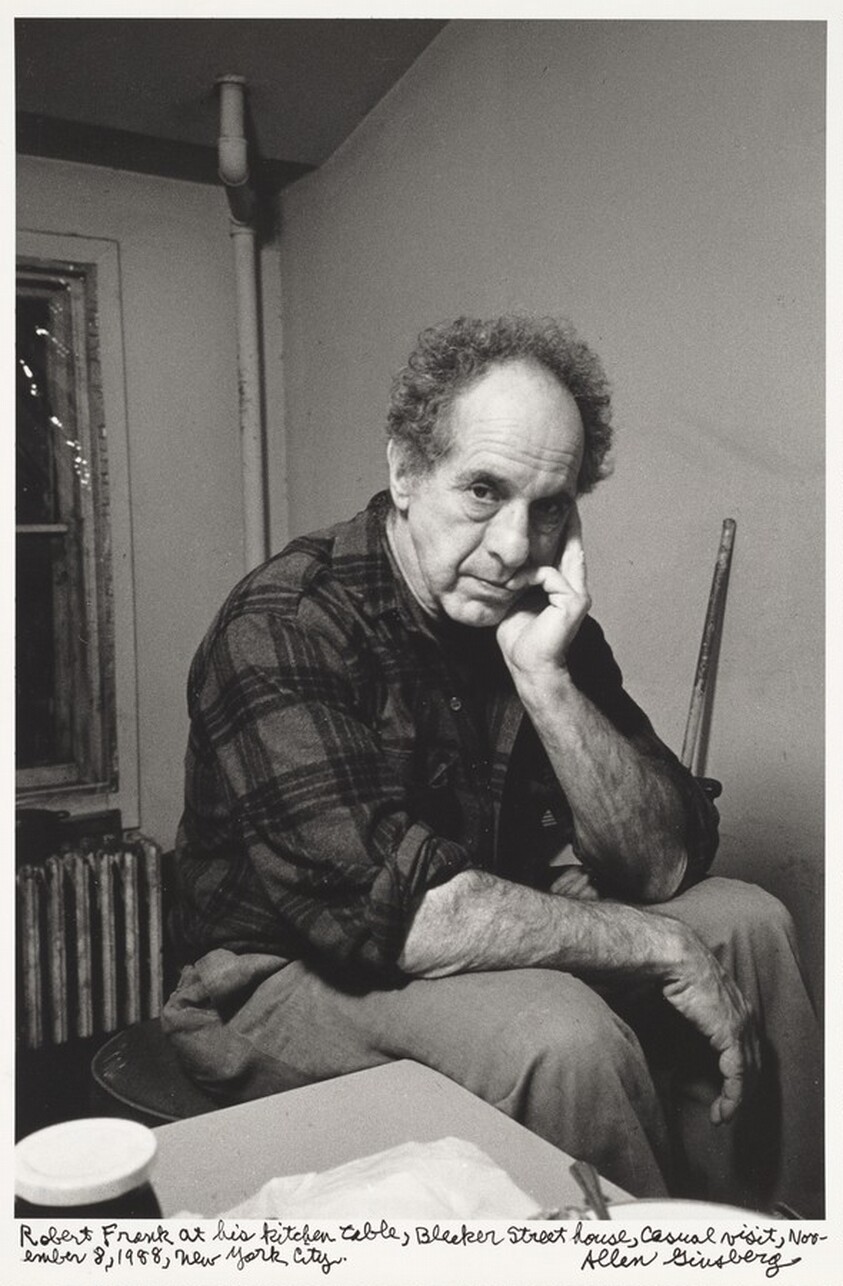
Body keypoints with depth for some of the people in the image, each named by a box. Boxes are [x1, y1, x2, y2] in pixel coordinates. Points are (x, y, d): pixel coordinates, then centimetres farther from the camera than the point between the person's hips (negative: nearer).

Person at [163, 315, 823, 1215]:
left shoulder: (540, 622, -4)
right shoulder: (284, 629, -23)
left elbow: (666, 863, -9)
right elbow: (385, 903, -34)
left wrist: (545, 679, -25)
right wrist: (662, 947, -25)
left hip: (494, 945, 6)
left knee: (749, 923, -1)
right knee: (562, 1037, -32)